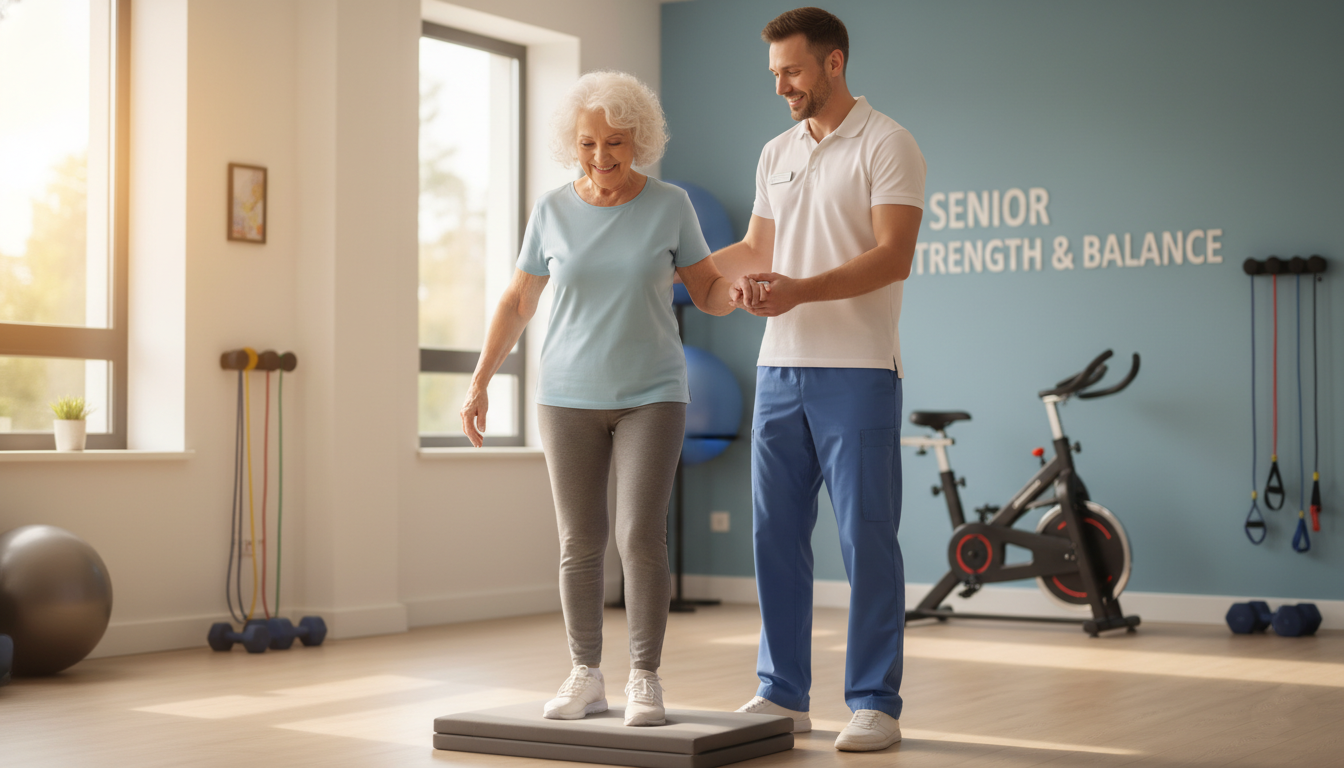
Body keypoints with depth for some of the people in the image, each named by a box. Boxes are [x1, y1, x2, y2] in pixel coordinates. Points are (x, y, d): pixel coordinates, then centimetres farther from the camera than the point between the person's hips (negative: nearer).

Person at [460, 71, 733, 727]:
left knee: (642, 537, -11)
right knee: (580, 543, 2)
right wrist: (479, 384, -2)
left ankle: (645, 680, 1)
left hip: (650, 396, -2)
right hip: (570, 398, 2)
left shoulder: (670, 205, -4)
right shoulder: (553, 211, -1)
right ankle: (586, 678, 14)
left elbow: (710, 295, -1)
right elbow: (516, 304, 5)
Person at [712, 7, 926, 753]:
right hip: (780, 369, 7)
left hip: (857, 374, -7)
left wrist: (801, 290, -26)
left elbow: (893, 256, -15)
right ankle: (783, 695, 18)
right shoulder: (776, 154, 16)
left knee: (866, 538, -3)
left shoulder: (886, 144, -5)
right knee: (775, 534, 8)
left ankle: (874, 704, 5)